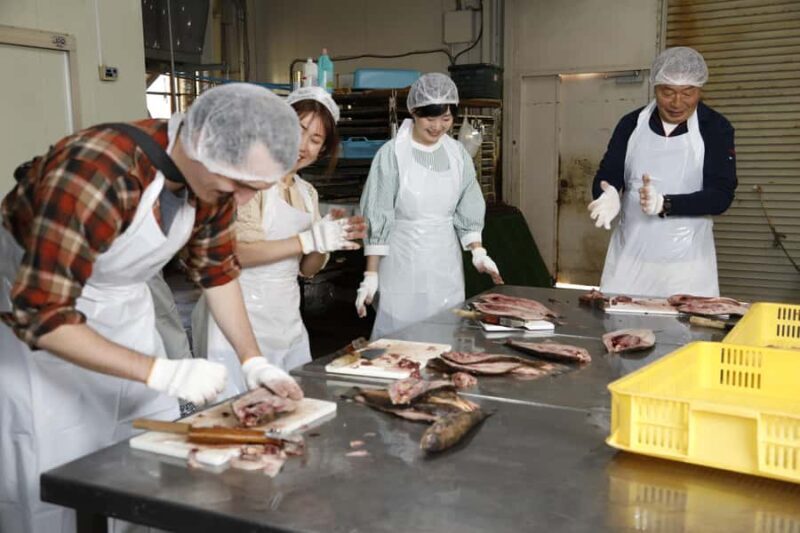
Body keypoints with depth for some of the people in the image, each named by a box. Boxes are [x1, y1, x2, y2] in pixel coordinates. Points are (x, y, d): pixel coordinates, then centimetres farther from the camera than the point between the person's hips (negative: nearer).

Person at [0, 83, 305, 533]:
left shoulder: (214, 175, -12)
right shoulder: (96, 172, -34)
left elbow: (217, 270, 3)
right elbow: (42, 314, -32)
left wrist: (254, 361, -4)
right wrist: (162, 372, -35)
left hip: (124, 311, 6)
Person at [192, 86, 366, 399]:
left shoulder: (307, 193, 13)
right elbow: (237, 252, -19)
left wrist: (331, 240, -5)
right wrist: (311, 239, -20)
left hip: (287, 323, 7)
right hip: (242, 318, -7)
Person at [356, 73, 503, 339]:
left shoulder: (458, 154, 4)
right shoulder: (392, 154, -10)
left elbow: (467, 211, 11)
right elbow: (377, 220, -8)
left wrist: (478, 251, -2)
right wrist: (371, 274, -10)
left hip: (446, 267, 4)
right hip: (403, 267, -4)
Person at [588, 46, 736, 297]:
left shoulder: (716, 128, -3)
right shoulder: (632, 124, 5)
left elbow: (721, 195, -9)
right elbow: (607, 175, 0)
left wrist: (664, 204, -25)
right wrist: (609, 196, -24)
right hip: (628, 255, 2)